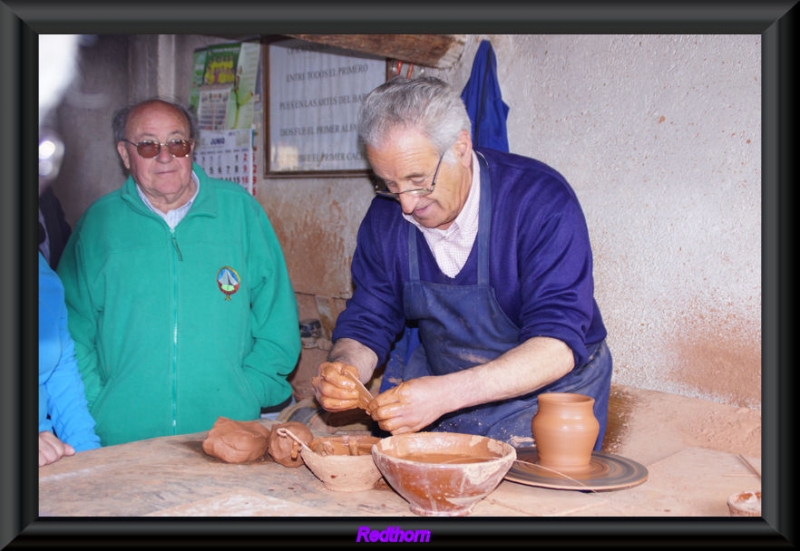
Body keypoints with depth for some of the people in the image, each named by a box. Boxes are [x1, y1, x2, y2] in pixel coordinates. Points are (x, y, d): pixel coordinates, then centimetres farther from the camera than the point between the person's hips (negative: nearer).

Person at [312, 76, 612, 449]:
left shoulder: (541, 200, -19)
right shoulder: (386, 216, -3)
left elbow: (560, 345, -26)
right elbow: (367, 323, 2)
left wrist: (446, 394, -38)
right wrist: (342, 368, -22)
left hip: (545, 392, -4)